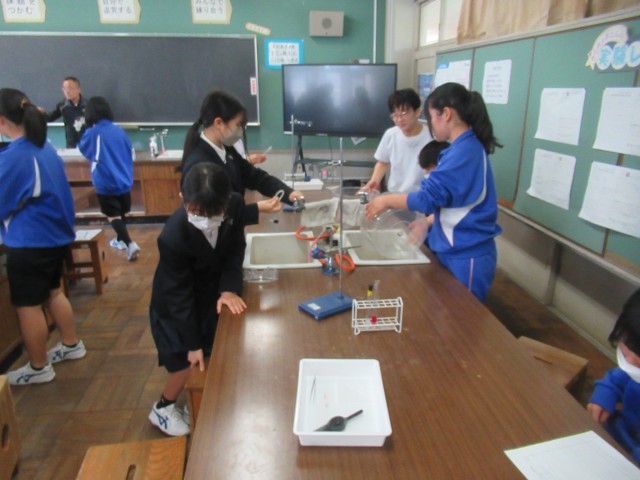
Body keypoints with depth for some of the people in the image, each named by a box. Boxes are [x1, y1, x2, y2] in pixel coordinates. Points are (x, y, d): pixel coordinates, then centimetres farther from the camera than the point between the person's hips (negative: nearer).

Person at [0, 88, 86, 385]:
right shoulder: (44, 147, 5)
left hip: (30, 243, -9)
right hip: (55, 235, 9)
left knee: (28, 306, 6)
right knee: (52, 292, 23)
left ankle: (39, 368, 20)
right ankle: (72, 345, 36)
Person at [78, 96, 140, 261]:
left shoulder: (92, 132, -10)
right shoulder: (119, 130, 1)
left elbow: (82, 149, 10)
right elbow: (131, 154, 10)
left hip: (106, 182, -5)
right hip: (124, 180, 5)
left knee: (113, 215, -4)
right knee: (122, 212, 19)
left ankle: (130, 244, -19)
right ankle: (121, 240, 35)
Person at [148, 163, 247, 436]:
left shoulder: (235, 205, -27)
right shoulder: (173, 237, -37)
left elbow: (235, 250, -11)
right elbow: (178, 294, -27)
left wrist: (229, 287, -25)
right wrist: (193, 343, -22)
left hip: (211, 290, 5)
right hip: (176, 302, -5)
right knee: (188, 361, 1)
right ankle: (163, 409, 28)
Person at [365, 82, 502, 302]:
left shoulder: (464, 152, -21)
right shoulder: (467, 148, 10)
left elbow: (429, 197, -22)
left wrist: (386, 200, -11)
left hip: (467, 256, -9)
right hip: (457, 250, 9)